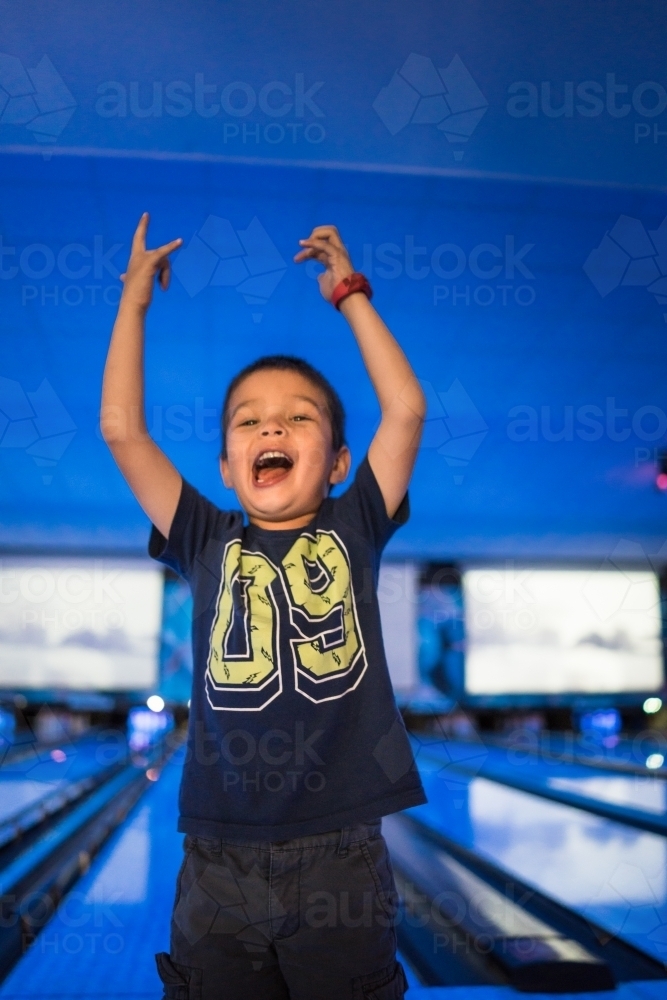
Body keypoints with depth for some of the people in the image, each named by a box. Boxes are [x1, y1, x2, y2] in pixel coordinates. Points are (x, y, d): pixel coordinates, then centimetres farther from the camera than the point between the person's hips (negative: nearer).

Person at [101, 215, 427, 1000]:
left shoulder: (353, 533, 4)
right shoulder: (208, 545, 4)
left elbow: (405, 409, 0)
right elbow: (121, 429, 1)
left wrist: (349, 293, 8)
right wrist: (136, 296, 8)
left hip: (342, 858, 0)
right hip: (221, 866, 1)